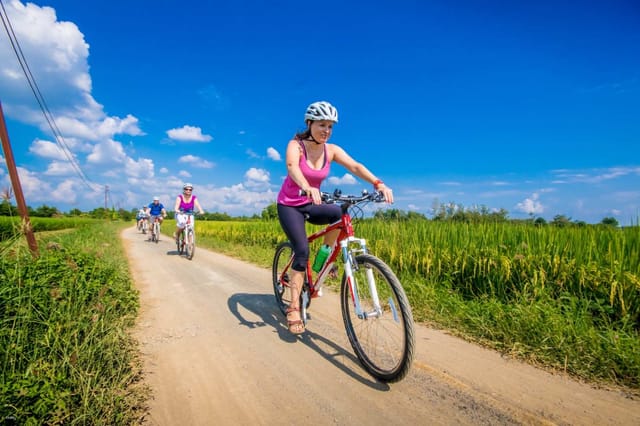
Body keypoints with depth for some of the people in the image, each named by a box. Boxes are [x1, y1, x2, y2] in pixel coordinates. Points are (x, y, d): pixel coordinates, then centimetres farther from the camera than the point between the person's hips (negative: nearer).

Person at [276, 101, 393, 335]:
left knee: (340, 212, -27)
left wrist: (379, 184, -39)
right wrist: (308, 188, -59)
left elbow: (355, 166, -22)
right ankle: (294, 308, -10)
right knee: (302, 250, -21)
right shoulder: (296, 145, -16)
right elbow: (292, 167, -38)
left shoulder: (331, 150, -6)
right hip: (289, 205, -3)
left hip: (310, 205, 4)